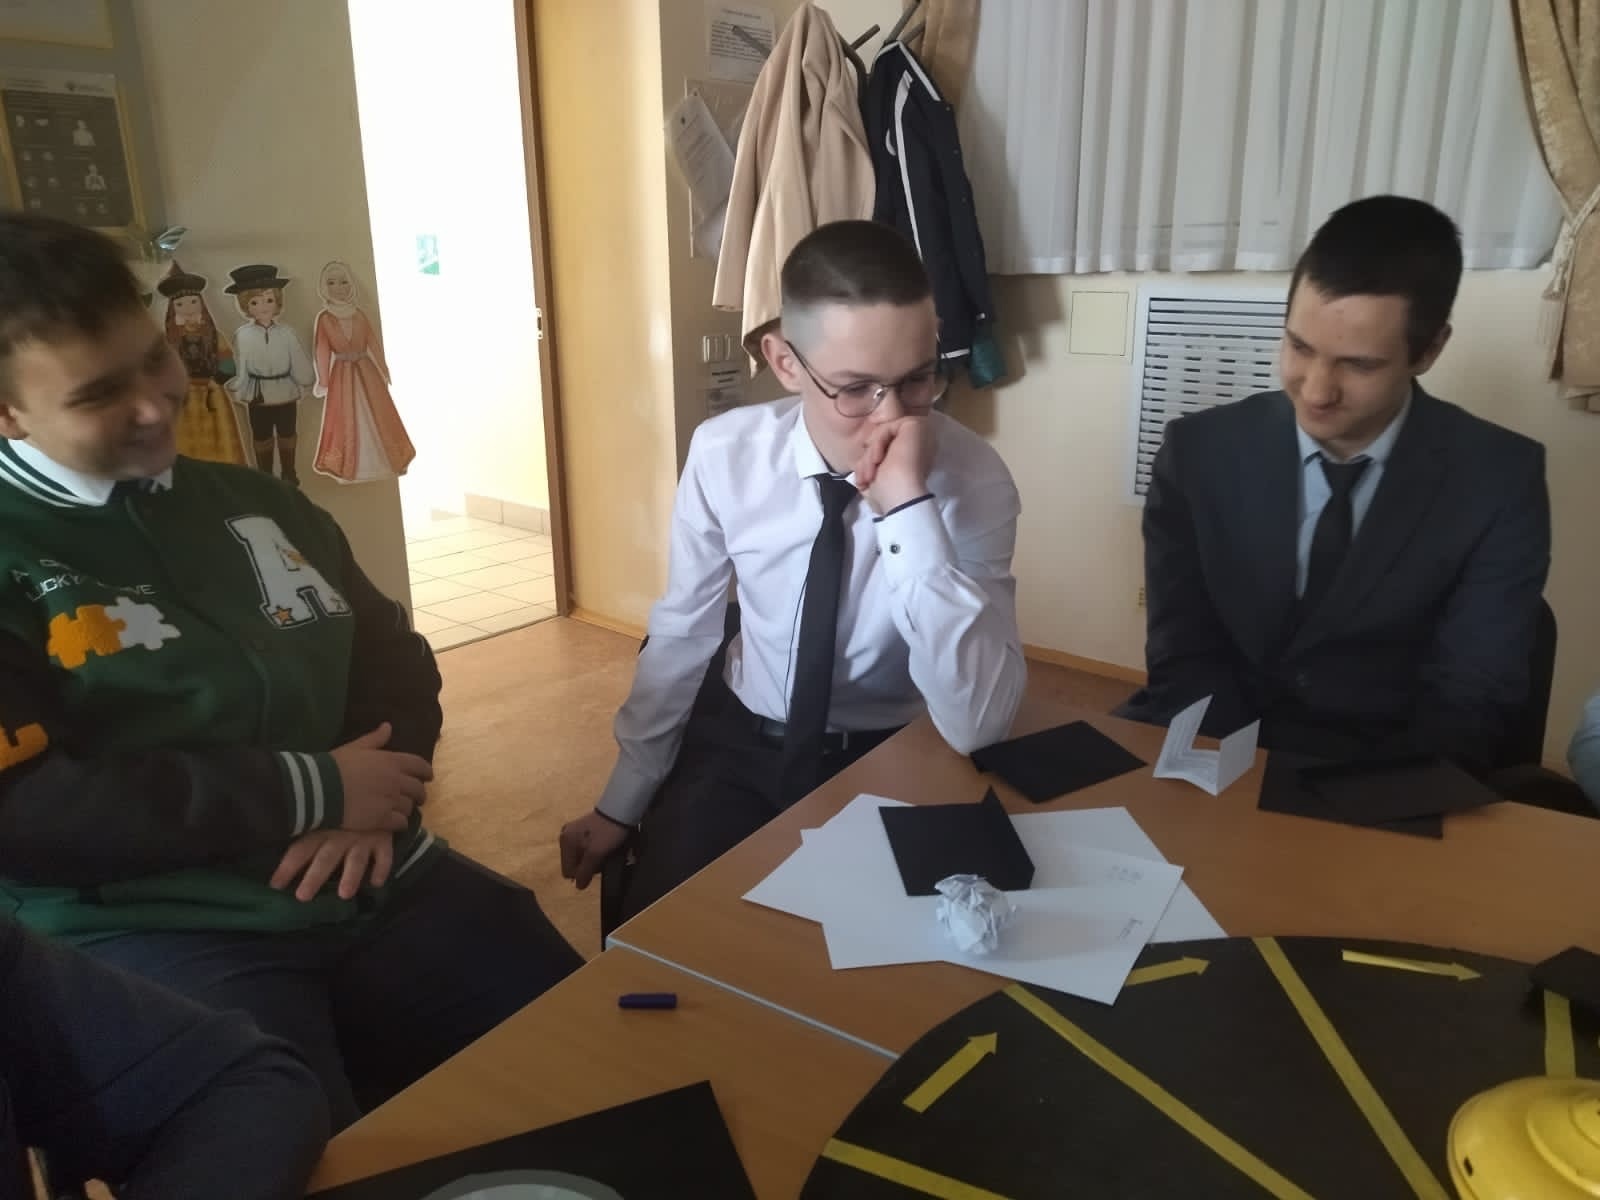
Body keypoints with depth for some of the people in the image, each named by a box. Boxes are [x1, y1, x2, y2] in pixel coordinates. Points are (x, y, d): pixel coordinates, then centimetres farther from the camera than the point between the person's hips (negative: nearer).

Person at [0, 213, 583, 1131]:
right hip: (153, 934, -5)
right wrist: (313, 791, -15)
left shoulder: (256, 505, 15)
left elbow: (394, 653, 17)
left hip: (374, 884, 5)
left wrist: (372, 801, -4)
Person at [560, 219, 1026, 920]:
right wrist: (622, 804, 7)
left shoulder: (973, 479, -21)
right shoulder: (724, 453, -14)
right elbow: (679, 635, -1)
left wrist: (909, 509, -37)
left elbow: (978, 724, -30)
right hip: (742, 745, 2)